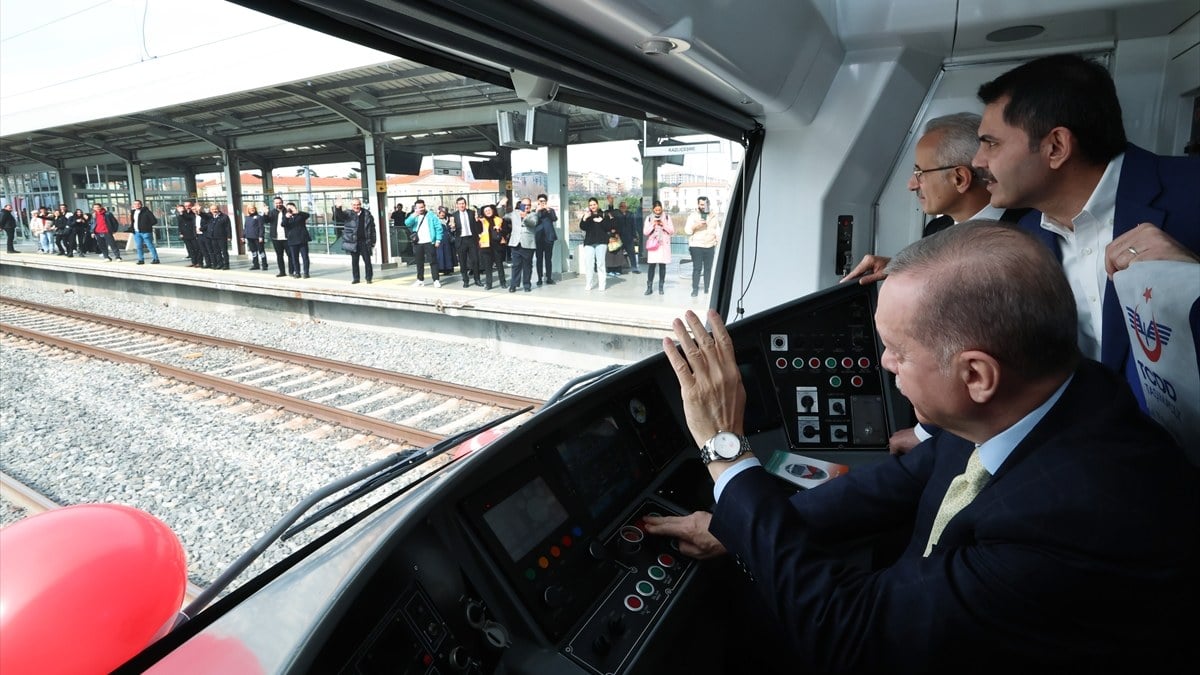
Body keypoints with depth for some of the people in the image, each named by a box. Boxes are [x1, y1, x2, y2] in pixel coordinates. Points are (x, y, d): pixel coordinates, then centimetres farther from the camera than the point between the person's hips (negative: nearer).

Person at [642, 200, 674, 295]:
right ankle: (649, 287, -2)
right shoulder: (649, 218, 6)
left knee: (662, 265, -1)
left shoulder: (667, 217, 6)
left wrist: (664, 225, -11)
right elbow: (645, 232, 2)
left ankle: (661, 287, 6)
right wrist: (653, 225, -11)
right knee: (651, 265, -6)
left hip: (664, 245, 0)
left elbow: (672, 231, 3)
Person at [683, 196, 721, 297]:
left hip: (710, 246, 3)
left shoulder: (713, 217, 13)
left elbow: (718, 231, 15)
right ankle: (695, 289, 0)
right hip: (696, 246, -3)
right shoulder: (692, 216, 4)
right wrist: (696, 226, -18)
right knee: (697, 268, -5)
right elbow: (687, 230, -2)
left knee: (708, 268, 4)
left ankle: (707, 289, 10)